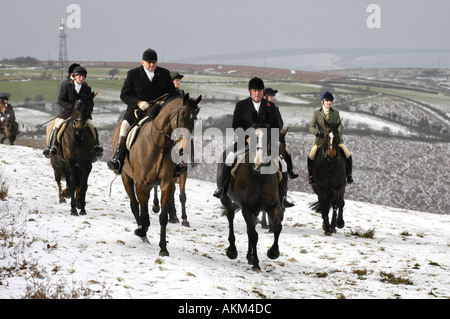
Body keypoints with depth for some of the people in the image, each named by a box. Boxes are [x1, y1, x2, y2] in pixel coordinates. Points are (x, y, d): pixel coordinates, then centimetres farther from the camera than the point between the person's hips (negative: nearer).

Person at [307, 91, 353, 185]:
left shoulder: (335, 113, 8)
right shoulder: (316, 113, 4)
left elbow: (340, 126, -1)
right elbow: (311, 127, -4)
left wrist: (338, 135, -23)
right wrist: (318, 133, -26)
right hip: (321, 139, -1)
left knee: (348, 155, -13)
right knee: (311, 157, -19)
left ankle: (349, 175, 4)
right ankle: (311, 176, -1)